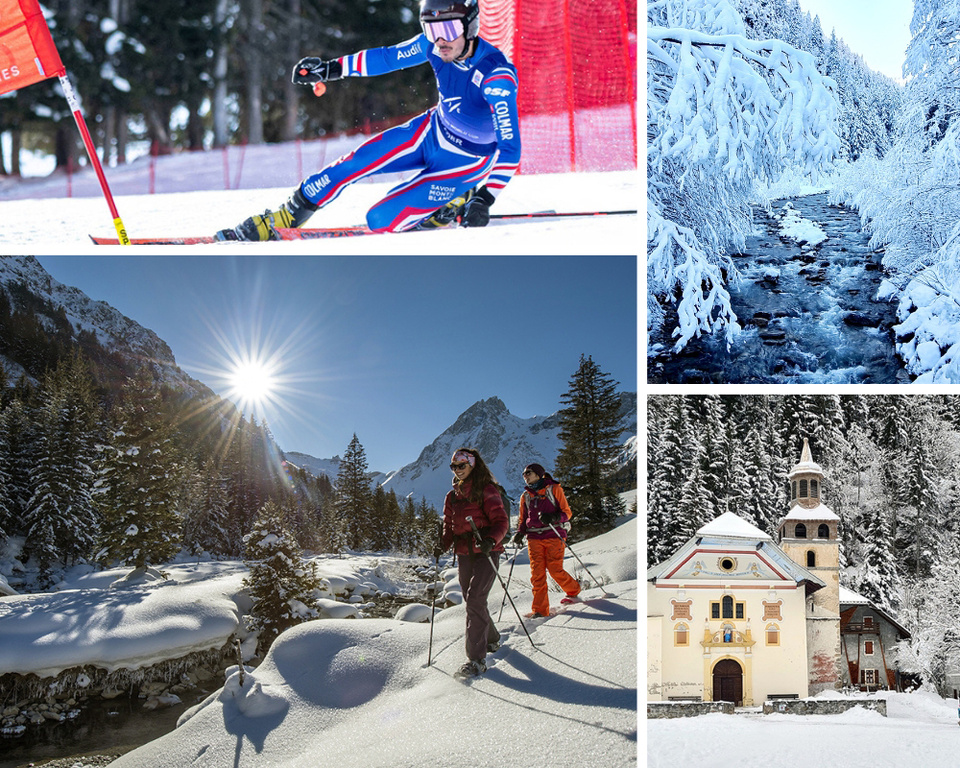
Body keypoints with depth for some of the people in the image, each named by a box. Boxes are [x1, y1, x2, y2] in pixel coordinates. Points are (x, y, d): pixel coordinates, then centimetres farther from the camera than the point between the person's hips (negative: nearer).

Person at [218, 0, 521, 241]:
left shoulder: (497, 76, -35)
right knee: (352, 164, -4)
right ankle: (276, 222, 12)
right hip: (433, 131, 6)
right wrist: (331, 69, 4)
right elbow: (388, 57, 2)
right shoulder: (433, 45, -16)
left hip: (467, 160, -6)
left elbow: (510, 148, -35)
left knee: (380, 219, -15)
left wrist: (485, 199, -42)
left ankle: (455, 203, 9)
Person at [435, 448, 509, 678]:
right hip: (464, 555, 7)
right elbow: (450, 527, 18)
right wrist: (443, 545, -1)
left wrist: (490, 540, -27)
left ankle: (477, 659, -18)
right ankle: (492, 639, 38)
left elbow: (501, 521, -10)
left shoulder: (486, 490, -6)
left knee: (475, 599, -18)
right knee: (472, 601, 13)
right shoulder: (452, 496, 14)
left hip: (486, 553, -7)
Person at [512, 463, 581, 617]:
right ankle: (540, 609, -5)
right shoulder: (525, 496, 16)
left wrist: (553, 518, -21)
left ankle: (573, 590, 22)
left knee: (555, 570, -8)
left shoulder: (554, 489, 2)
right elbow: (523, 519, 23)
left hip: (554, 536, -4)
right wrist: (520, 533, 3)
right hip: (534, 538, 4)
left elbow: (567, 512, -1)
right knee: (537, 573, -7)